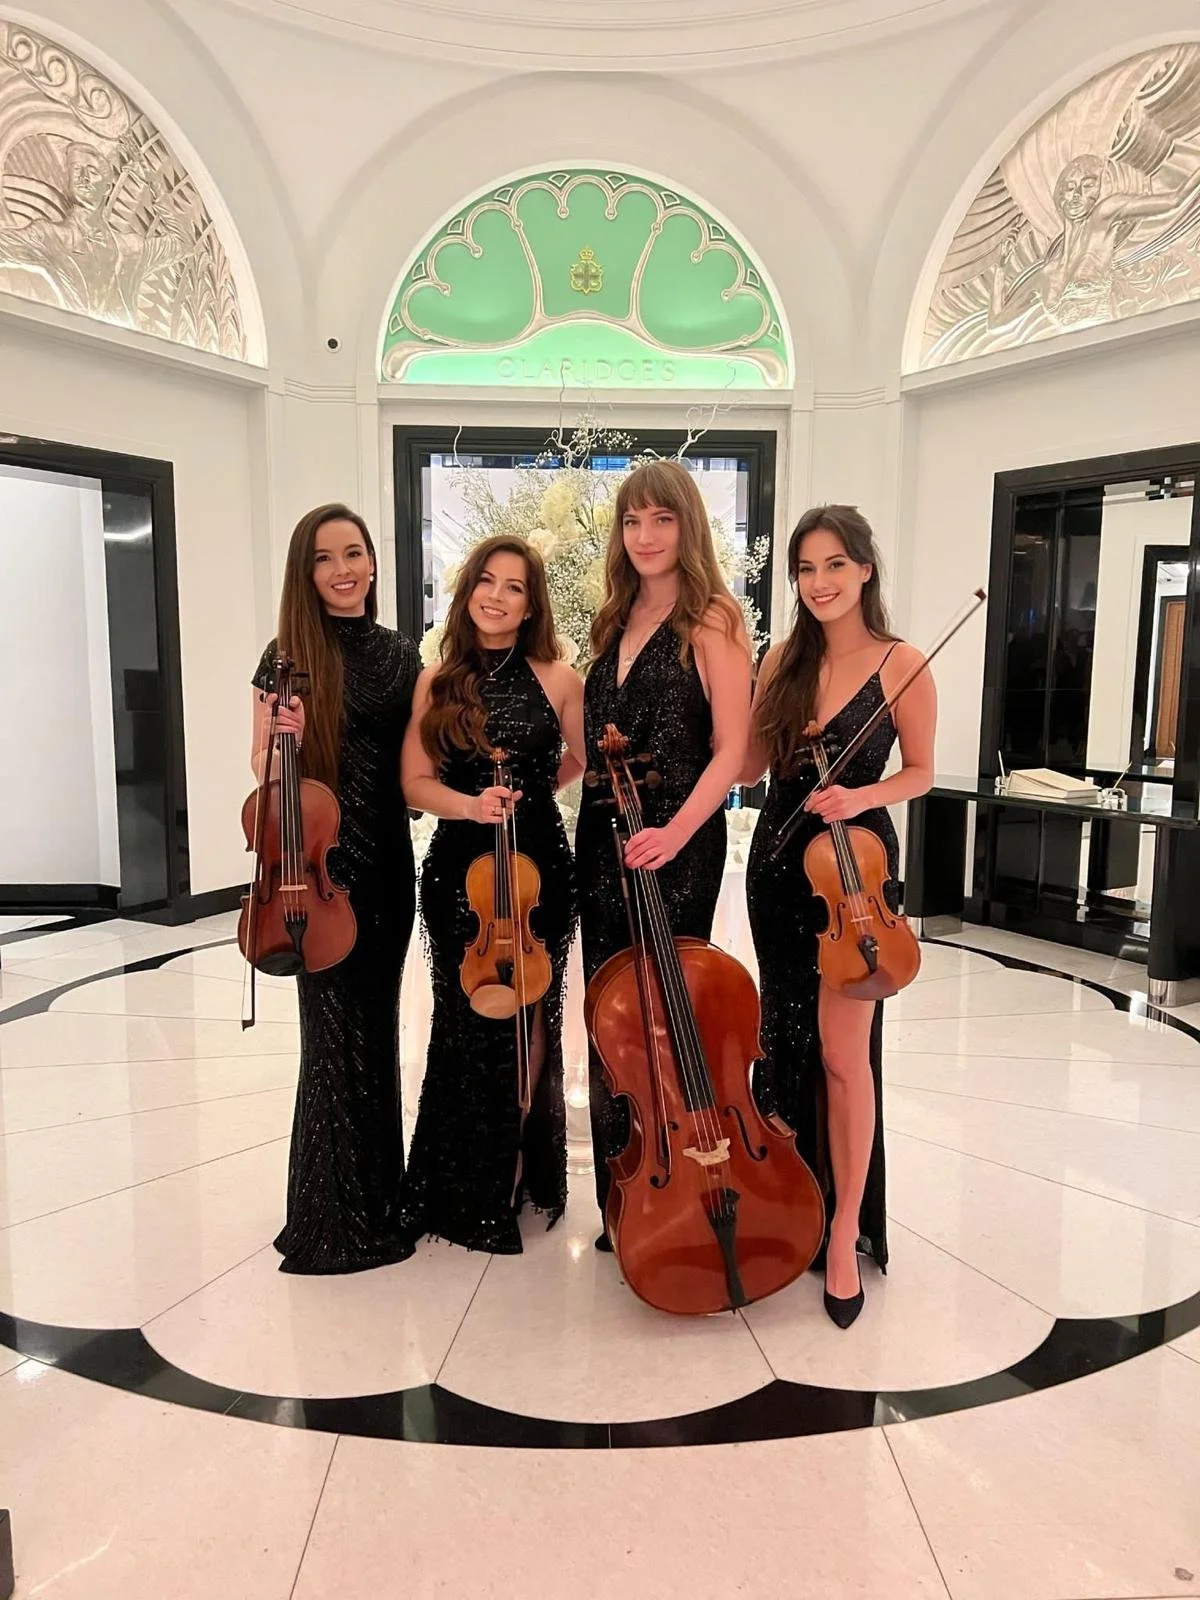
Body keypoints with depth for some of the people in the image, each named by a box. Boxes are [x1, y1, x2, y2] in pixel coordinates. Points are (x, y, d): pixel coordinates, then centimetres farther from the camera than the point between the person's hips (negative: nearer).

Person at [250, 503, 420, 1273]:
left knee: (377, 1025, 14)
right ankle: (335, 1217, 16)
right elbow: (264, 771, -1)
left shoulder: (401, 655, 7)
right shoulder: (288, 658, -3)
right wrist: (283, 738, -22)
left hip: (388, 864, 4)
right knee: (338, 1033, -1)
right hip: (318, 866, -4)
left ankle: (380, 1192, 31)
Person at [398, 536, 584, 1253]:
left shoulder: (557, 678, 0)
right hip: (458, 867, 1)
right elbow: (416, 782, 0)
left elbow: (584, 761, 14)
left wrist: (525, 790, 5)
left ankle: (513, 1171, 24)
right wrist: (471, 804, -17)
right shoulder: (437, 681, 4)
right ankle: (469, 1186, 24)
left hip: (538, 867, -1)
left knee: (526, 1016, 5)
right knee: (468, 1018, 5)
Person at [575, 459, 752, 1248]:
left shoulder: (712, 620, -7)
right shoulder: (618, 622, 13)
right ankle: (621, 1201, 27)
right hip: (602, 840, 7)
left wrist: (675, 832, -23)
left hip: (676, 849, -6)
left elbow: (731, 750, -12)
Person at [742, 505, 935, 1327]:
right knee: (786, 1040, 14)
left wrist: (862, 796, -18)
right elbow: (749, 764, 5)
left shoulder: (902, 665, -8)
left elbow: (919, 774, -1)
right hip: (778, 860, 5)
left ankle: (846, 1233, 10)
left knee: (842, 1053, -6)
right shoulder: (785, 660, 4)